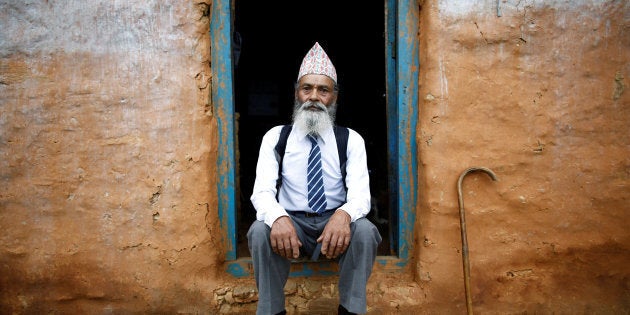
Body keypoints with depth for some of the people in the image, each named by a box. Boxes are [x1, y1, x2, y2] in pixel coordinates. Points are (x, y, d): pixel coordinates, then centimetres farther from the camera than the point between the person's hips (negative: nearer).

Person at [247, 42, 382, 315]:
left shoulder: (351, 140, 2)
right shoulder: (275, 137, 2)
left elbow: (360, 193, -11)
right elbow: (262, 191, -9)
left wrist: (344, 214, -36)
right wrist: (278, 218, -34)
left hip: (335, 222, 0)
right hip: (291, 223, 0)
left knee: (364, 230, -31)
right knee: (260, 231, -31)